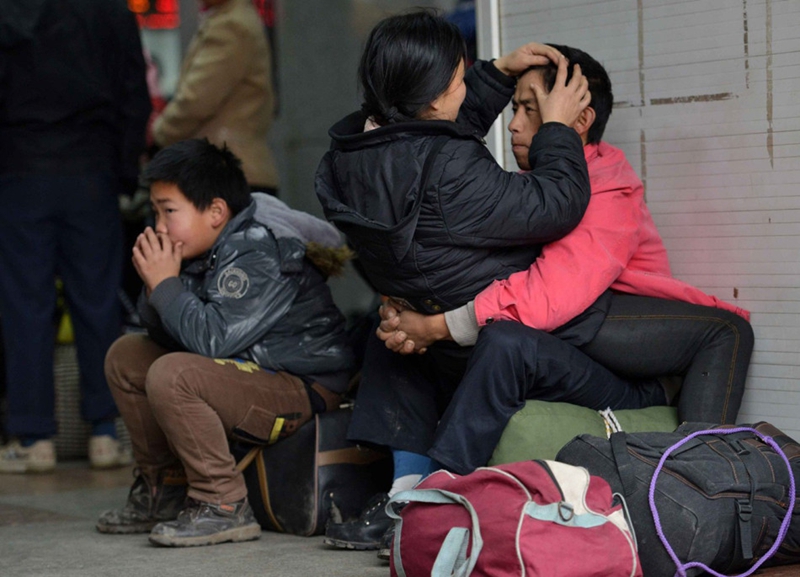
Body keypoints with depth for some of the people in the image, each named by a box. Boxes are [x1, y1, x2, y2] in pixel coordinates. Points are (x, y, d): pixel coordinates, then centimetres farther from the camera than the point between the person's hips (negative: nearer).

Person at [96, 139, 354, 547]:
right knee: (125, 357, 13)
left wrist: (166, 283, -19)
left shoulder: (257, 253, -22)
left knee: (171, 375, -30)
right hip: (250, 371, 10)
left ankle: (223, 506, -21)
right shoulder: (204, 253, 6)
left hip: (302, 388, -10)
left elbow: (213, 340, -31)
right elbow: (166, 336, 11)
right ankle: (164, 489, 17)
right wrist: (154, 286, -8)